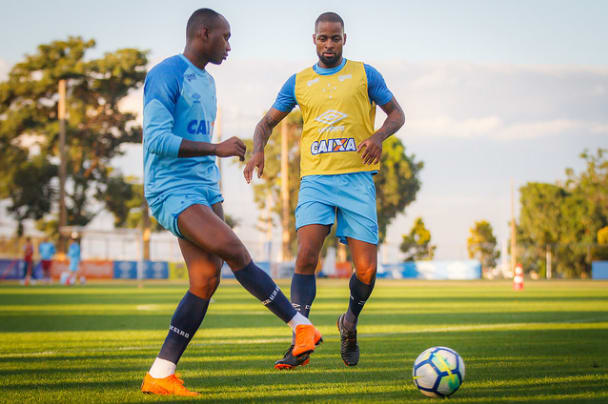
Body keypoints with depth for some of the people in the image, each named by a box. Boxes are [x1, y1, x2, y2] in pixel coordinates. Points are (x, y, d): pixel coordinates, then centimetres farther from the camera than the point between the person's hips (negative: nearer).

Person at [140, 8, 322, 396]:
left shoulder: (206, 82, 20)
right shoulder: (165, 75, -9)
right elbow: (157, 140, -18)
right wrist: (217, 148, -19)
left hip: (206, 189, 9)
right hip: (172, 191, -9)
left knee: (207, 280, -2)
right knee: (235, 251, -21)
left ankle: (160, 375, 2)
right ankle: (301, 324, -16)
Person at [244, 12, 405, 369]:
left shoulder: (364, 74, 9)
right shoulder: (299, 82, 14)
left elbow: (397, 114, 14)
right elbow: (267, 122, 20)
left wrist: (379, 136, -8)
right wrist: (258, 150, -2)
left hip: (357, 179, -1)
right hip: (316, 179, 1)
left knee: (367, 270, -6)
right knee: (306, 257, -19)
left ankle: (350, 324, 25)